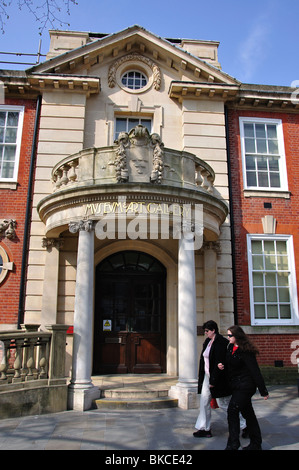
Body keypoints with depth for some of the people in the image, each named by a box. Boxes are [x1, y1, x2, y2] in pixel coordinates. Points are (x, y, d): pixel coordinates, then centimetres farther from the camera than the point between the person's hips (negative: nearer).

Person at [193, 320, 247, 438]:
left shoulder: (221, 342, -19)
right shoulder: (207, 342, 9)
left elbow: (219, 363, -22)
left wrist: (213, 381, -21)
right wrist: (201, 377, 12)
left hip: (218, 378, -9)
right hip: (207, 376, 9)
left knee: (223, 403, 2)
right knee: (204, 402, 9)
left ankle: (245, 425, 19)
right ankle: (204, 429, 19)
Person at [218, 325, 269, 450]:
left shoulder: (245, 351, -19)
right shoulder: (231, 348, 7)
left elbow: (255, 371, -18)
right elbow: (229, 364, 20)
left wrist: (263, 391, -16)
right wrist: (222, 365, -3)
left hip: (244, 386, -9)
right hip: (237, 386, 9)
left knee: (232, 411, -10)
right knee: (248, 413, 15)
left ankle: (233, 445, -2)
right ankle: (256, 444, 26)